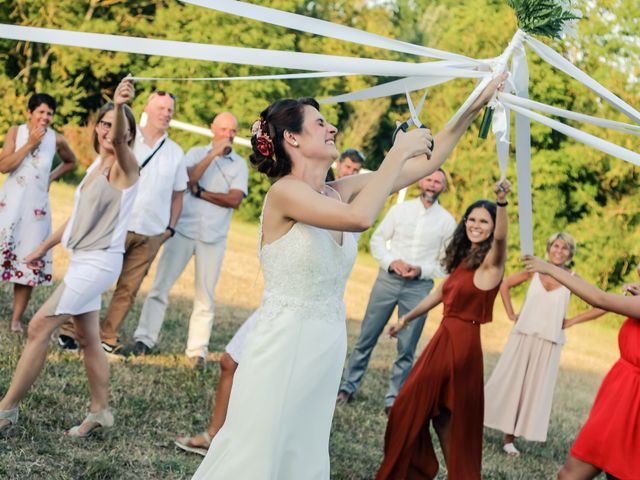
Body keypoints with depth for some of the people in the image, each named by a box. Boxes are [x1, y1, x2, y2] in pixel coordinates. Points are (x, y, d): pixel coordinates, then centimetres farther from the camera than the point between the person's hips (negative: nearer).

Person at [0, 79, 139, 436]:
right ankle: (100, 411, 25)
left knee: (40, 328, -10)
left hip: (99, 262, -9)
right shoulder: (97, 165, 12)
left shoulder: (125, 165, -13)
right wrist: (44, 248, 24)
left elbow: (118, 140, -37)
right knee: (88, 339, 14)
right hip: (85, 260, 9)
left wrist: (121, 107, -58)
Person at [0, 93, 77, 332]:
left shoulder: (57, 140, 0)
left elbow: (71, 162, 20)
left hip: (36, 207, 1)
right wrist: (30, 144, -15)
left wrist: (51, 177, 5)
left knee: (29, 261, 1)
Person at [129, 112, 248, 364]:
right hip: (183, 229, 0)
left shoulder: (239, 164, 7)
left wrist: (200, 192, -7)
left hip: (213, 237, 0)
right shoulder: (197, 152, 9)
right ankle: (144, 339, 2)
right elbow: (188, 178, -10)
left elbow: (234, 200, -6)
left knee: (205, 296, 2)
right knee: (161, 286, -2)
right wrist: (213, 154, -12)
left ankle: (197, 350, 6)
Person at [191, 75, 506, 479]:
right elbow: (360, 217, -31)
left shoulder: (340, 192, 7)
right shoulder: (284, 192, -15)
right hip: (283, 346, -8)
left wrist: (475, 108, 7)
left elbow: (426, 163, 11)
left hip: (327, 350, 8)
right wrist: (398, 151, -21)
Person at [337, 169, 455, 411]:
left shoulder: (447, 221, 3)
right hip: (388, 279, 1)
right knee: (367, 337, 5)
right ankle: (348, 386, 17)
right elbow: (377, 239, 6)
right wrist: (392, 262, -12)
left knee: (407, 348, 3)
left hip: (419, 286, 0)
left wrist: (421, 270, -12)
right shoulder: (400, 209, 4)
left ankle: (393, 399, 13)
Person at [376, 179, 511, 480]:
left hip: (463, 343, -8)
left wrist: (502, 202, -52)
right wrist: (406, 319, 31)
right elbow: (441, 292, 24)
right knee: (417, 407, 18)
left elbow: (501, 237, -34)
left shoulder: (491, 261, -12)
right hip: (444, 337, 8)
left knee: (449, 415, 0)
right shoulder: (463, 259, 13)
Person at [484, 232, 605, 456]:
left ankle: (509, 438, 11)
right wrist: (511, 314, 7)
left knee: (532, 389, 3)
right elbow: (505, 285, 15)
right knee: (506, 384, 3)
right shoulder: (535, 270, 1)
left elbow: (602, 306, 0)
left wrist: (571, 321, -1)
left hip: (548, 343, 0)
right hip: (522, 337, 0)